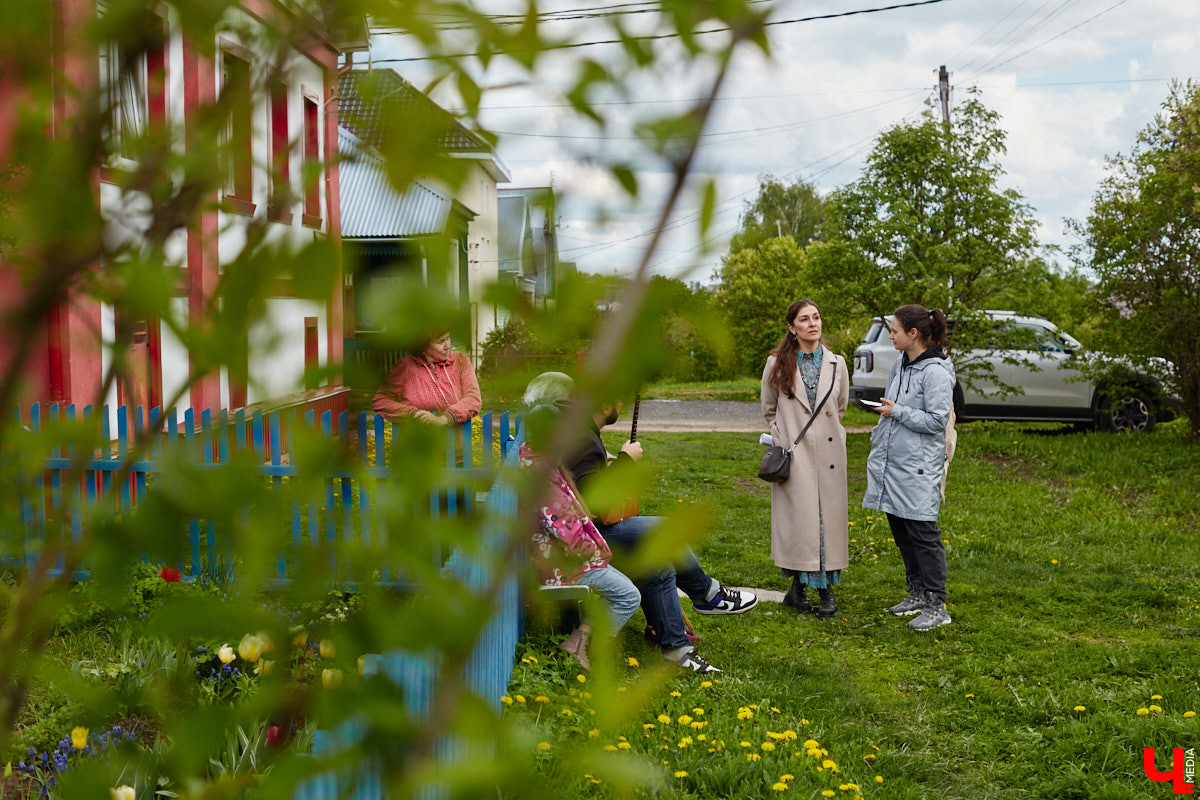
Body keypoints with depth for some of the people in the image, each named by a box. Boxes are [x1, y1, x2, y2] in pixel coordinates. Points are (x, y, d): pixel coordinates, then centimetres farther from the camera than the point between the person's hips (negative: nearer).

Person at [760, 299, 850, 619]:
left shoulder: (836, 364, 6)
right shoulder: (777, 364, 1)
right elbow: (768, 408, 13)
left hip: (828, 453, 2)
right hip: (793, 453, -2)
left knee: (829, 518, 1)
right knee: (799, 517, -3)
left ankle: (827, 588, 8)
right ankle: (798, 585, 8)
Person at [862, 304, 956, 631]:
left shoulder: (935, 372, -14)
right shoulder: (899, 365, 12)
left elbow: (937, 420, -18)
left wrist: (897, 412, -14)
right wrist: (877, 447, 22)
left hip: (918, 468, -9)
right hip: (892, 463, 9)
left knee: (922, 532, -6)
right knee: (900, 530, 14)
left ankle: (937, 606, 1)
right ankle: (917, 594, 26)